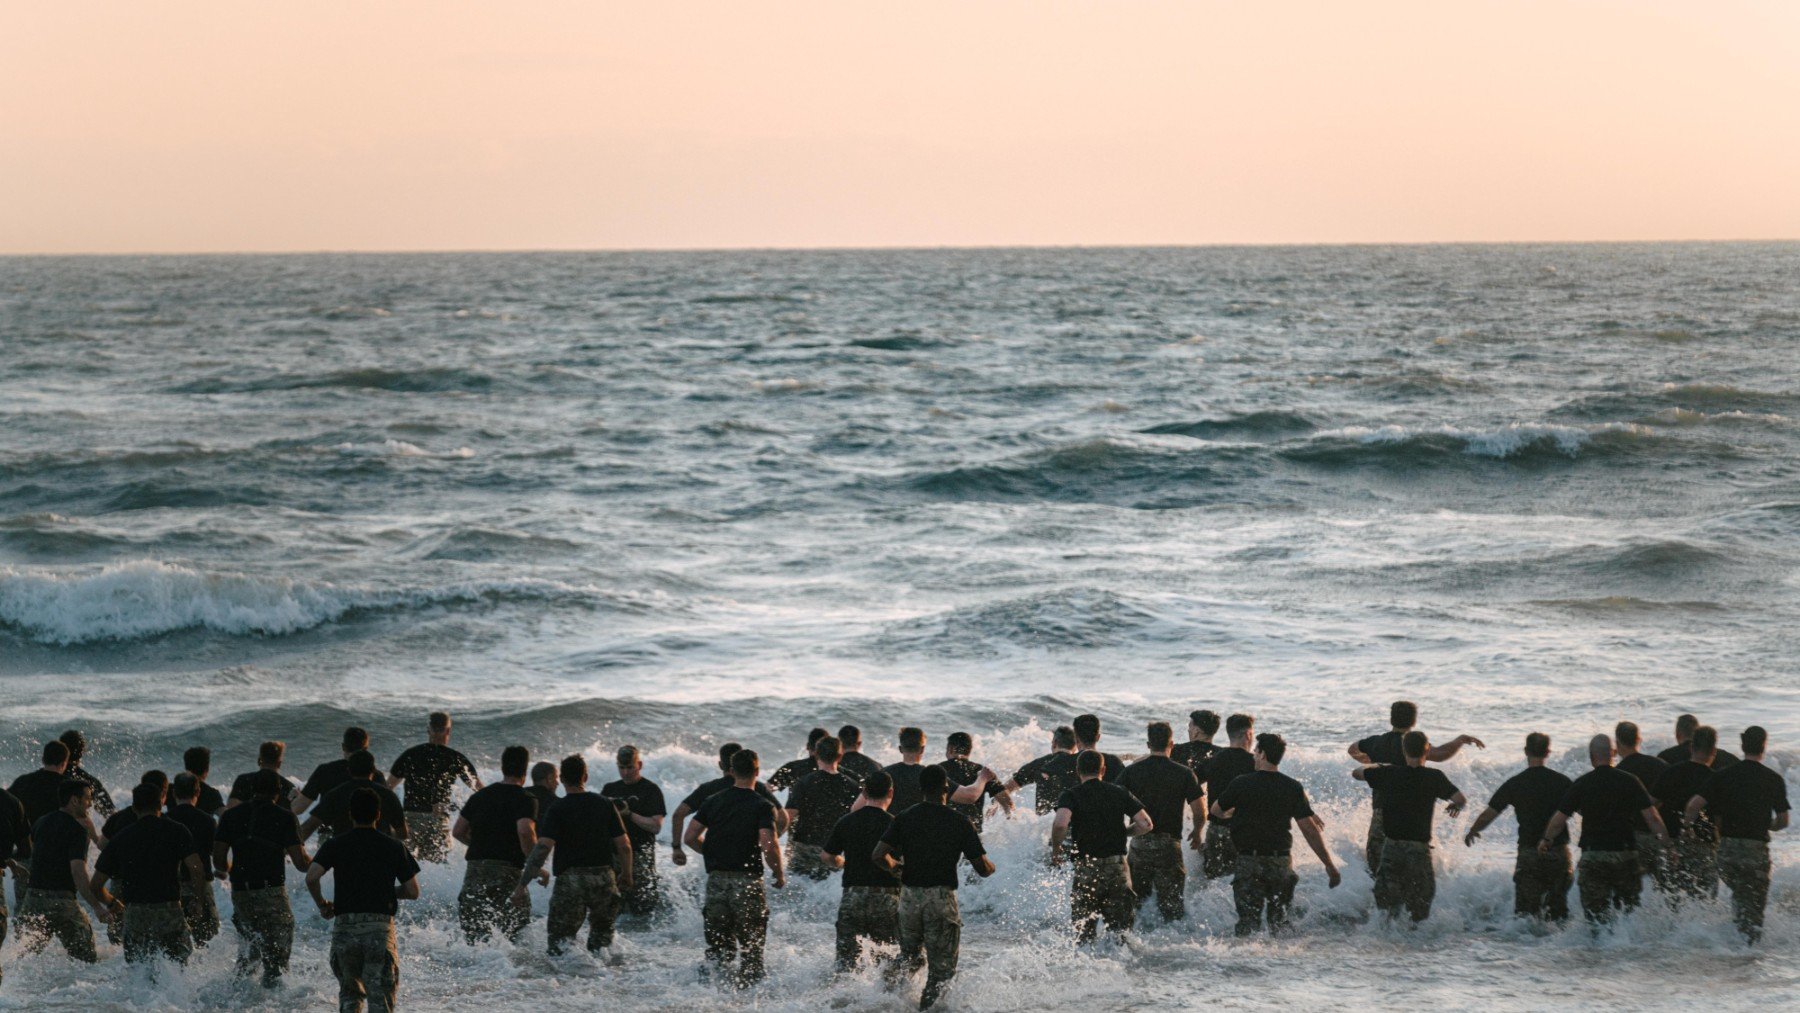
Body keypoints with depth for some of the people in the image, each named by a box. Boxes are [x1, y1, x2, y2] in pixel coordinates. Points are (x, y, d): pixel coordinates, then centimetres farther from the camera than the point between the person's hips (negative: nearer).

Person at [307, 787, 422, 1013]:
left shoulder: (335, 845, 4)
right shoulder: (394, 847, 5)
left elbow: (311, 877, -11)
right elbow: (413, 891, 7)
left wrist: (322, 904, 7)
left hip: (344, 928, 1)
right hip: (381, 928, -1)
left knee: (349, 991, 20)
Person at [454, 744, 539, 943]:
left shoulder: (480, 796, 15)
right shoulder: (525, 799, -3)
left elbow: (458, 832, 17)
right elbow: (525, 832, -20)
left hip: (475, 869, 5)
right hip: (507, 873, -5)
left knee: (474, 938, 10)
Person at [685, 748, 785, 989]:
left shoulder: (713, 801, 7)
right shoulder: (762, 806, -7)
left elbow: (691, 837, 5)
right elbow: (769, 844, -17)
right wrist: (779, 874, -1)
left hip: (716, 878, 3)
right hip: (747, 879, -3)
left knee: (719, 944, 13)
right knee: (751, 946, 6)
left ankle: (714, 965, -11)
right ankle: (747, 990, 1)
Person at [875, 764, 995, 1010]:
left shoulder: (904, 818, 1)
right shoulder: (959, 822, -4)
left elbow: (879, 856, -7)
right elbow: (982, 869, -3)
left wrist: (894, 868, 15)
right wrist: (991, 866, 20)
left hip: (909, 895, 3)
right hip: (942, 898, -3)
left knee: (911, 955, 25)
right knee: (941, 969, 6)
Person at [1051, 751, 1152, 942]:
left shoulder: (1071, 795, -3)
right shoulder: (1120, 793, 6)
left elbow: (1060, 824, -22)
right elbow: (1146, 824, 0)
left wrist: (1055, 850, -5)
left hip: (1087, 868, -2)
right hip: (1117, 867, 2)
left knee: (1083, 931, 6)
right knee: (1120, 930, 11)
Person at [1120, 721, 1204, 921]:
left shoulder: (1131, 771, 0)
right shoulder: (1184, 773, -5)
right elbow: (1200, 813, -5)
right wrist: (1196, 833, 15)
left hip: (1139, 844, 2)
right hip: (1168, 845, -2)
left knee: (1135, 901, 16)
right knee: (1172, 904, 4)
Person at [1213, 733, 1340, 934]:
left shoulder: (1241, 783, -6)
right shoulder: (1293, 787, -2)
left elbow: (1216, 810, 9)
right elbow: (1309, 828, -5)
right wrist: (1329, 864, -1)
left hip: (1249, 860, -2)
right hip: (1282, 862, 2)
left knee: (1248, 920, 0)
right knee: (1280, 918, 14)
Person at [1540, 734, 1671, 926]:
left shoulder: (1581, 784, -3)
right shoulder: (1629, 781, -1)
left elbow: (1559, 820, 0)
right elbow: (1652, 817, -6)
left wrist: (1546, 840, 17)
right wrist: (1666, 843, 3)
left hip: (1592, 857, -1)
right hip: (1626, 855, 1)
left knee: (1595, 913, 3)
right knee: (1629, 910, 14)